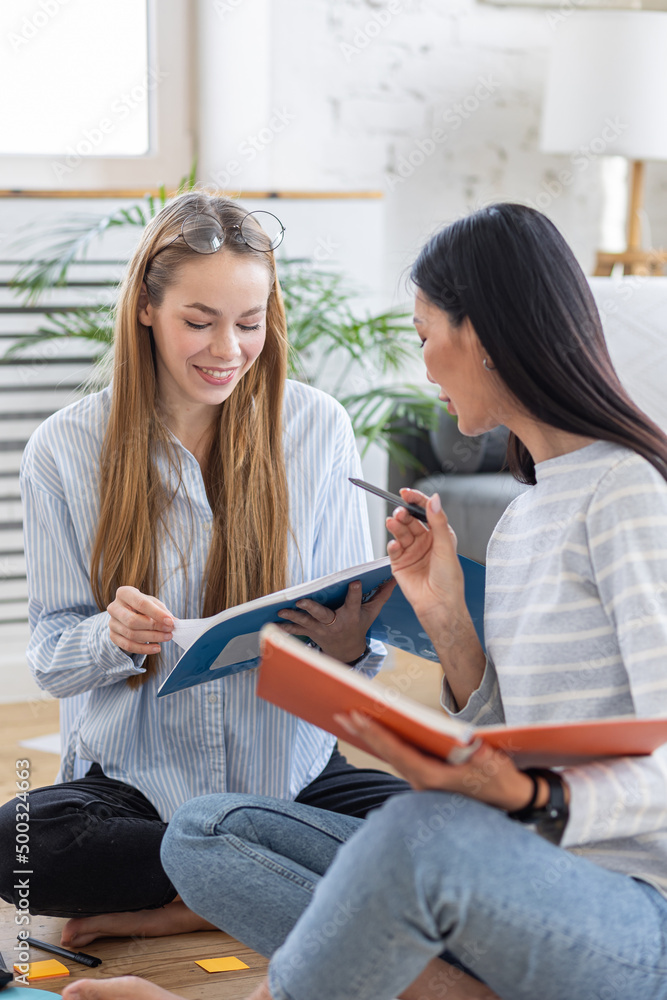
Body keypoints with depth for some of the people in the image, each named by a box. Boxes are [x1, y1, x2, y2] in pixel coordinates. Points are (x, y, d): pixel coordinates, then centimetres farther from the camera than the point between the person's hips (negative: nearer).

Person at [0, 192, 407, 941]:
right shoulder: (65, 449, -2)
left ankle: (172, 911, -13)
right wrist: (114, 636, -23)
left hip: (292, 774, 1)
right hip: (134, 784, 0)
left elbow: (346, 627, 3)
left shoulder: (318, 428, 1)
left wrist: (349, 645, -22)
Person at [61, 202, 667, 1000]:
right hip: (523, 893, 9)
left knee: (423, 831, -40)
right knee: (202, 833, -1)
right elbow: (507, 750, 13)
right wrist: (446, 621, 1)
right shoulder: (517, 524, 17)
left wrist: (529, 800, -32)